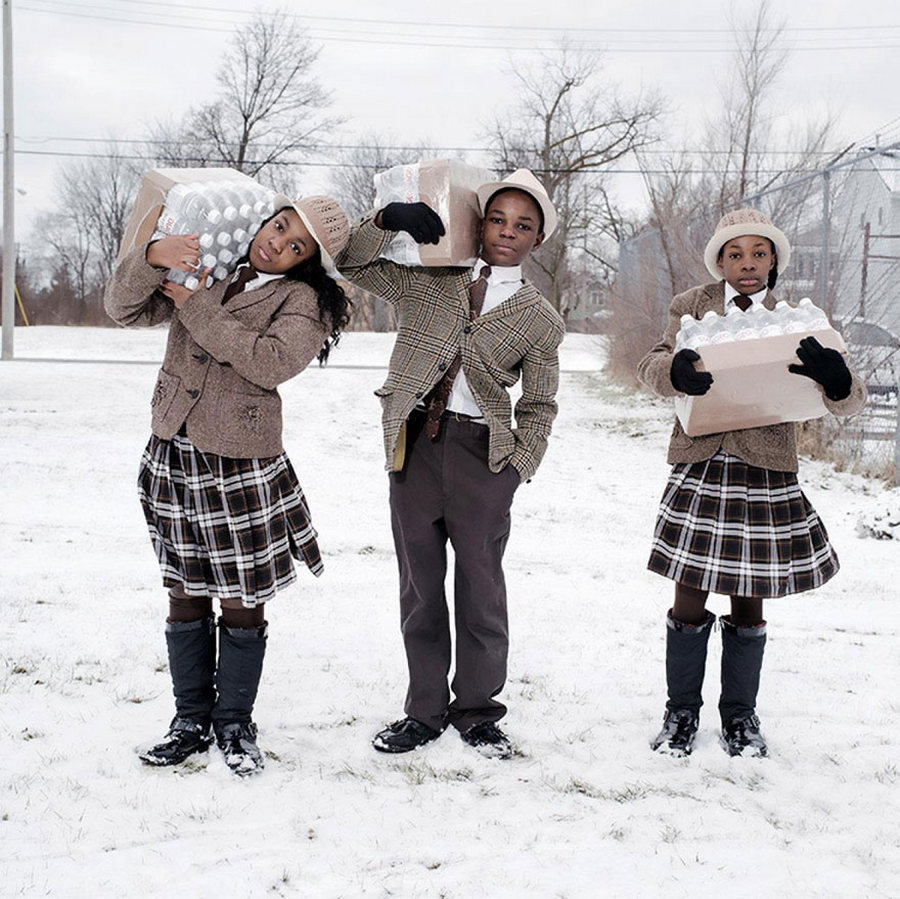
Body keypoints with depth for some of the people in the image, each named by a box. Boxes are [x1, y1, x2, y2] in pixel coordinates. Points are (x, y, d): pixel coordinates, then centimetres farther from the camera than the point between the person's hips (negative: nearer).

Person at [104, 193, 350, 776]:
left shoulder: (302, 299, -6)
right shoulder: (202, 268, 8)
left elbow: (271, 362, -23)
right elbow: (125, 309, 5)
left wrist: (196, 308, -18)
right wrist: (153, 257, -14)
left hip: (240, 466, -4)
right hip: (172, 458, 4)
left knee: (242, 602, 4)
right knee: (186, 595, 13)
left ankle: (234, 726, 22)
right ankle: (192, 722, 26)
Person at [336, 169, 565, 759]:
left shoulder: (541, 320, 6)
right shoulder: (430, 284, 9)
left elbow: (540, 405, 9)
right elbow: (354, 266, 9)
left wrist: (517, 469, -2)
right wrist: (388, 219, -6)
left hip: (483, 453, -1)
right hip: (415, 444, 2)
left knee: (481, 584, 3)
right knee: (420, 583, 8)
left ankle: (477, 713, 20)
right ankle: (426, 710, 21)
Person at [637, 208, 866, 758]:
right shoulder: (692, 308, 8)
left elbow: (850, 403, 1)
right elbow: (651, 366, -5)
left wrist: (836, 378, -24)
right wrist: (676, 370, -29)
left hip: (766, 470, 1)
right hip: (699, 468, 0)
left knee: (749, 605, 9)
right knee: (690, 601, 2)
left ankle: (740, 715, 25)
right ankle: (682, 712, 19)